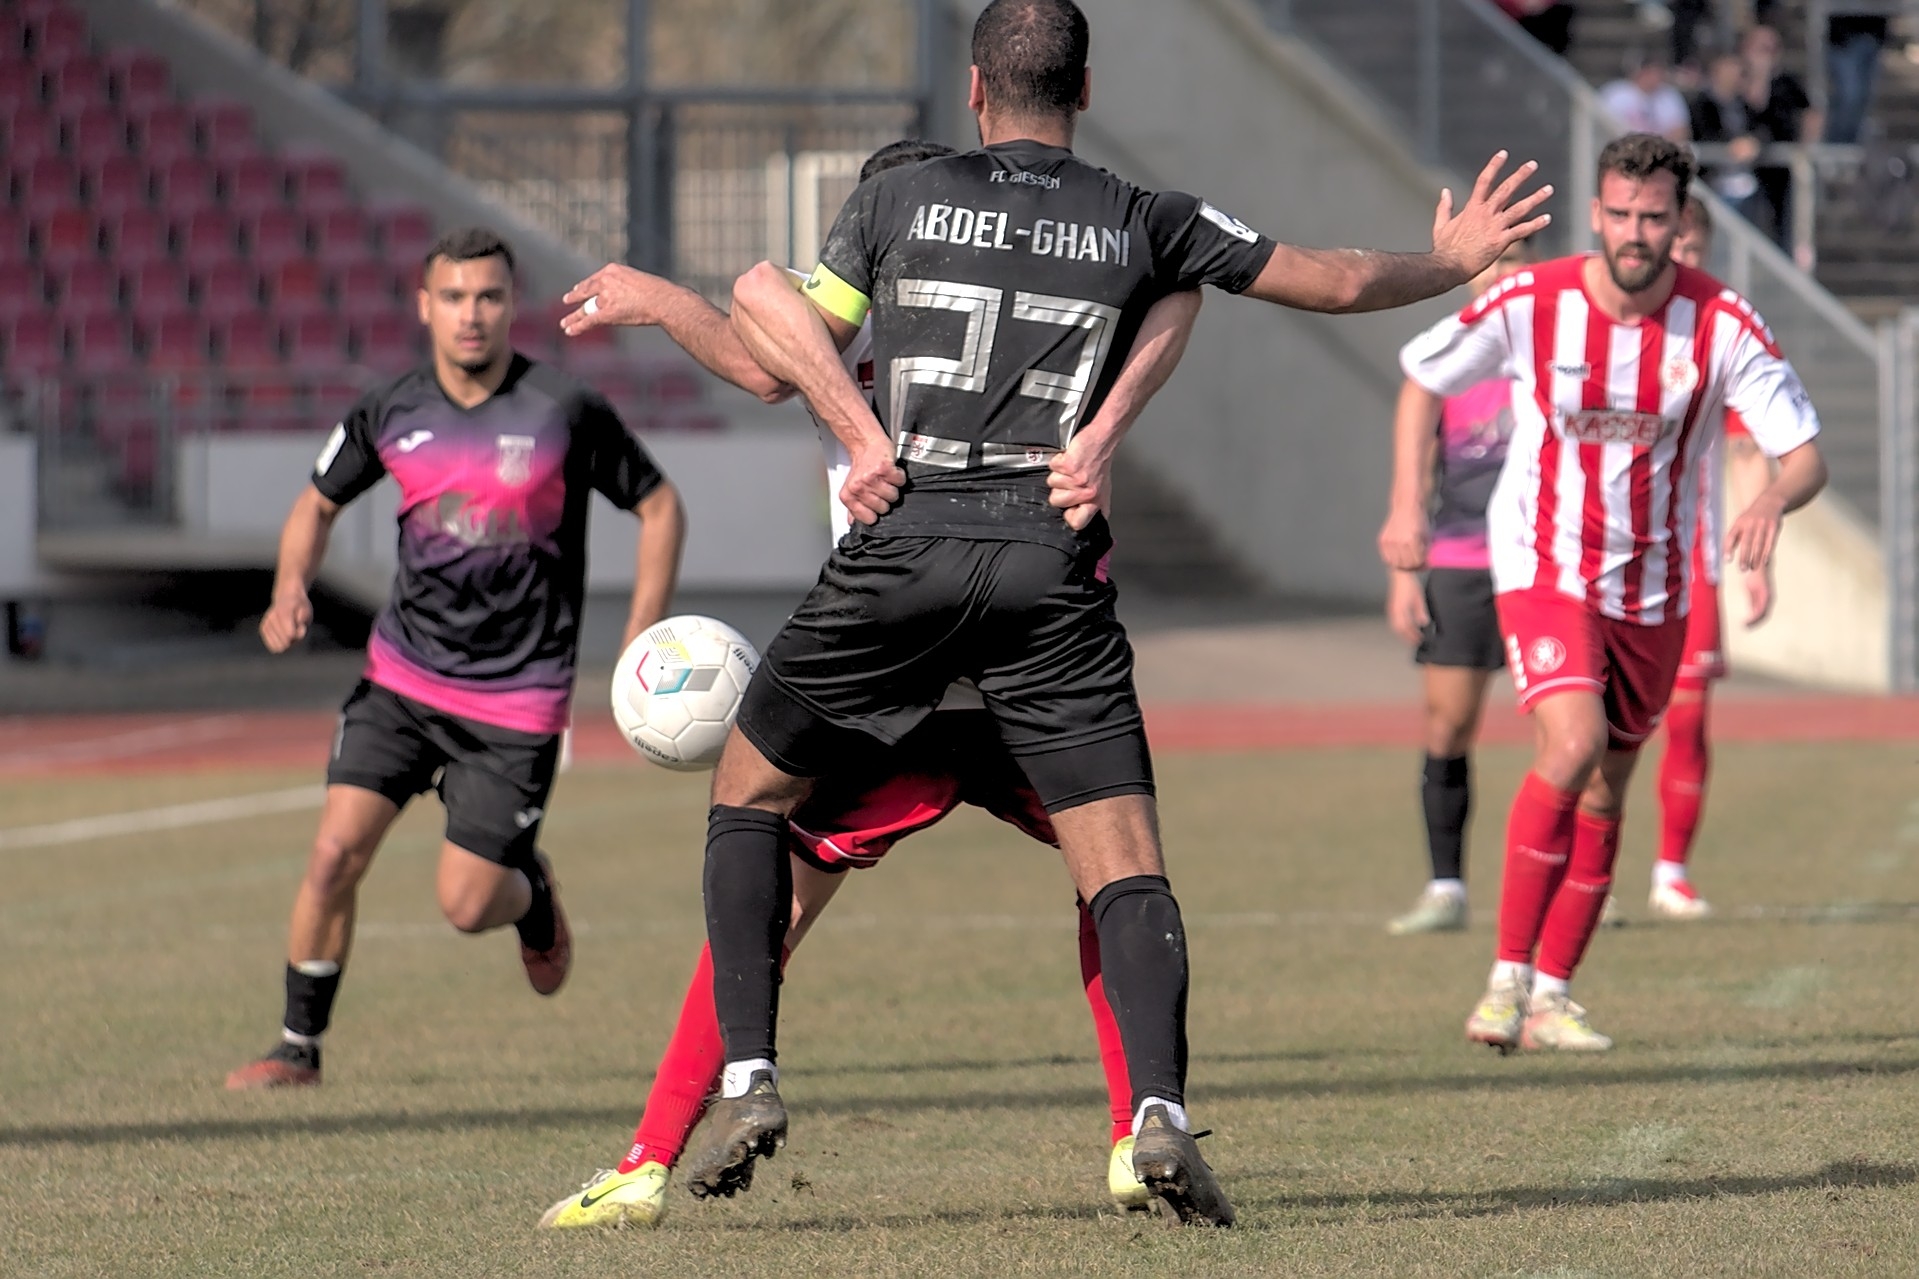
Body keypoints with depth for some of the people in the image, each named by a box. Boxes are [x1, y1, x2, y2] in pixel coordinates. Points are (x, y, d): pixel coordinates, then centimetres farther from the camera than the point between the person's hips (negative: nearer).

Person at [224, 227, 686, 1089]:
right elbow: (319, 502, 15)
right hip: (402, 675, 3)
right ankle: (299, 1046, 5)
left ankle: (531, 889, 33)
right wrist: (290, 591, -5)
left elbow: (660, 508, 1)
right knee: (336, 850, -12)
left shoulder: (566, 412, -11)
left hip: (516, 698, -3)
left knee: (466, 906, -5)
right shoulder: (390, 413, -2)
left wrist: (641, 645, -3)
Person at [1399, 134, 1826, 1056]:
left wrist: (1772, 503, -36)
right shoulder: (1529, 305, -14)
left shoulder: (1722, 324, -13)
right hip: (1544, 568, -3)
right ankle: (1508, 976, -17)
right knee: (1572, 746, -25)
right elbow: (1423, 377, 3)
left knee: (1603, 794, 9)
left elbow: (1807, 457, -13)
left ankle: (1551, 995, 23)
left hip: (1652, 588, 3)